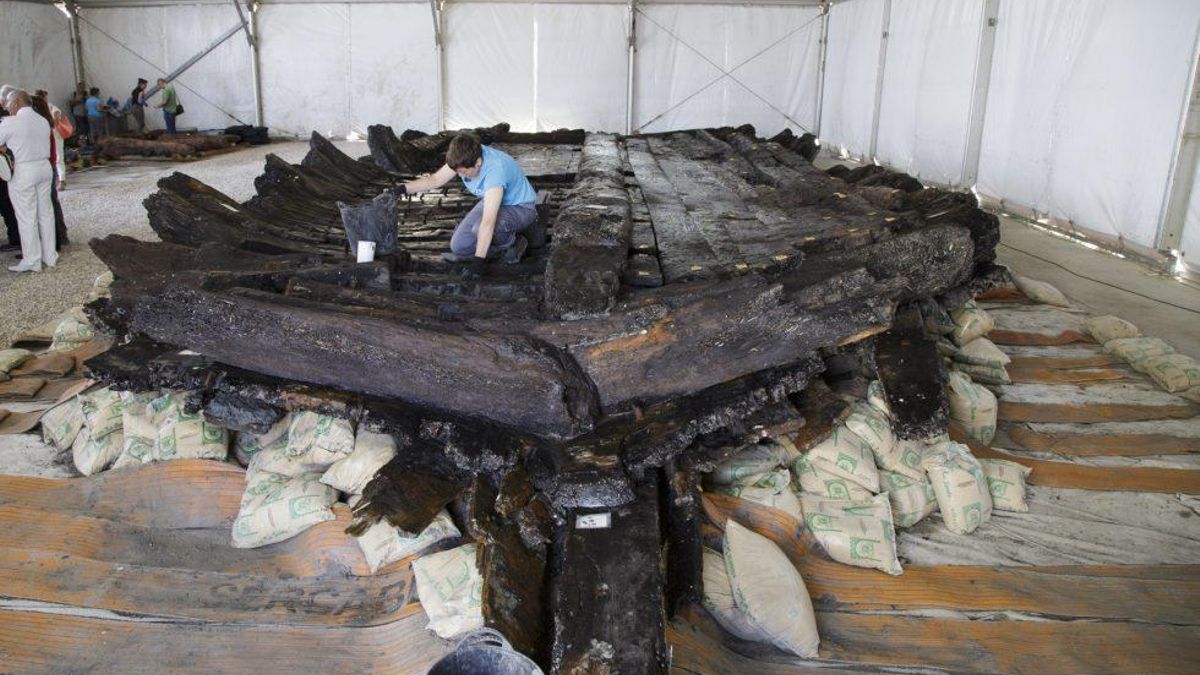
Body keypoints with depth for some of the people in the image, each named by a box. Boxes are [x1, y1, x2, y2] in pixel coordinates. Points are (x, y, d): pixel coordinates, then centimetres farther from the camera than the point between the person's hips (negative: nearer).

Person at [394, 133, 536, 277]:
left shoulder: (495, 169, -38)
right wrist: (403, 189, -13)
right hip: (491, 202, 7)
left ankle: (512, 243, -7)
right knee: (458, 246, -6)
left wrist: (478, 261, -44)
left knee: (480, 227, -36)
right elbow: (435, 179, 0)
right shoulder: (464, 158, -16)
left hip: (520, 208, -7)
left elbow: (488, 221, -43)